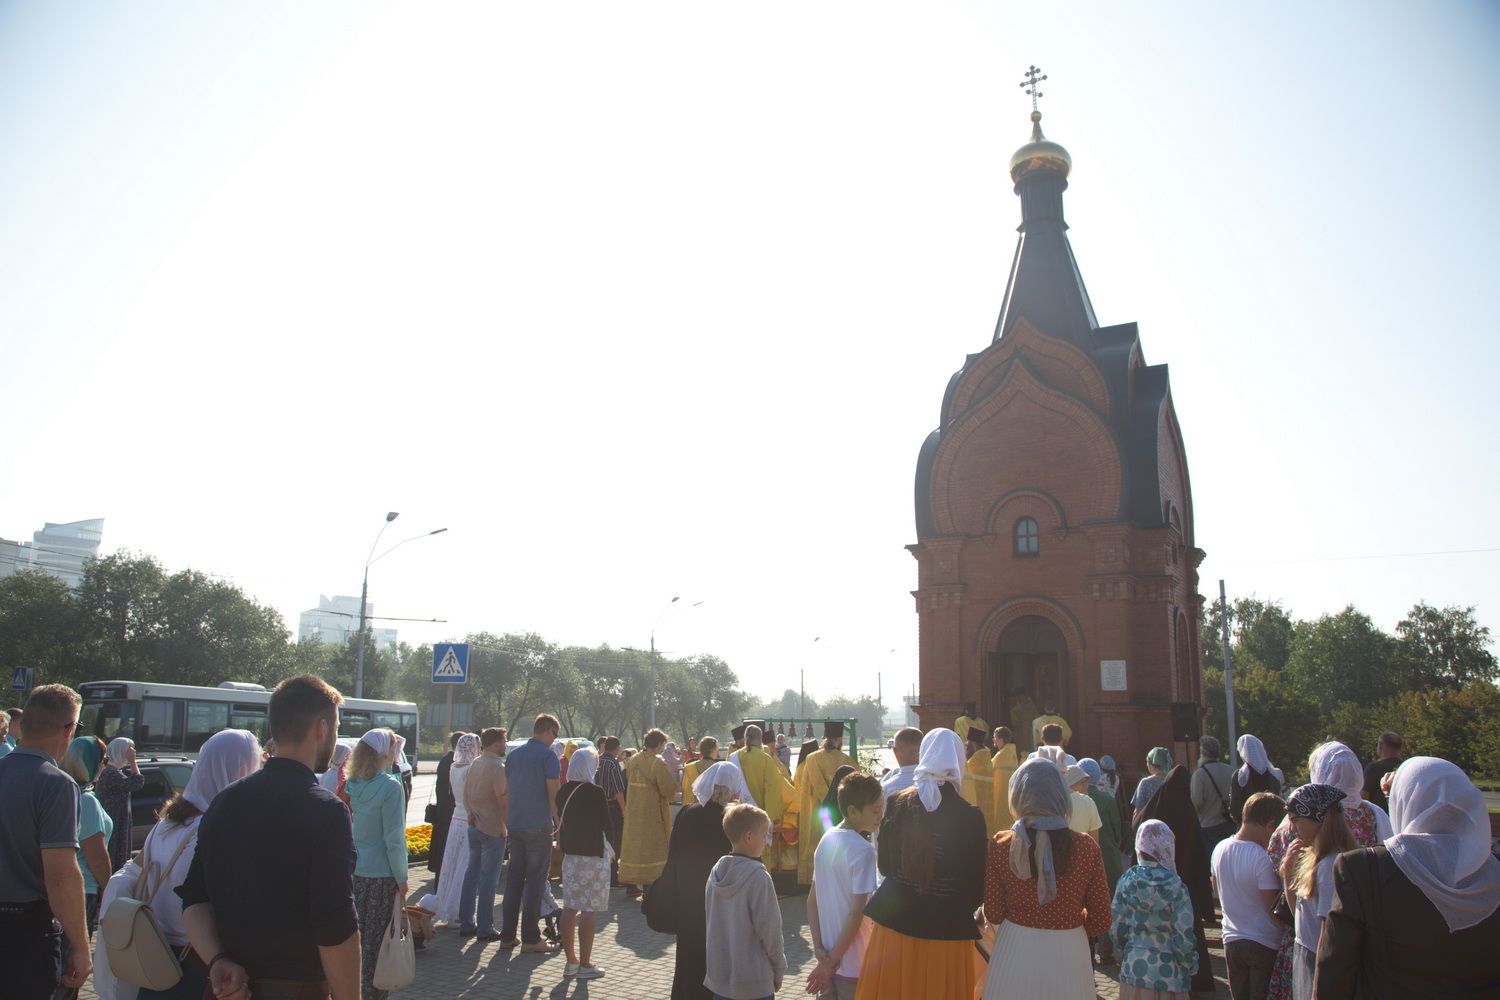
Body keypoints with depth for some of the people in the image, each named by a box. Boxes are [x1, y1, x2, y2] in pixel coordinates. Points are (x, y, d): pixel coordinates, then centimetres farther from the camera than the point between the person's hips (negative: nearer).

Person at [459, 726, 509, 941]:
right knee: (489, 879, -1)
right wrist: (509, 825, -10)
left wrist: (472, 814, 9)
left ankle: (466, 923, 20)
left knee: (472, 874, 14)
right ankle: (485, 928, 4)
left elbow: (466, 794, 13)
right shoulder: (497, 767, -17)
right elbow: (503, 801, -19)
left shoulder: (475, 764, 9)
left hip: (475, 825, 8)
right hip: (493, 828, -8)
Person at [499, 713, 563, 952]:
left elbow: (505, 792, 15)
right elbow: (553, 795, -13)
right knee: (535, 881, 0)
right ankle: (530, 938, 4)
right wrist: (559, 823, -2)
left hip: (515, 825, 6)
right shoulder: (548, 756, -10)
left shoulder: (513, 754, 11)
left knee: (514, 879, 12)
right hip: (539, 827, -6)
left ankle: (508, 935, 17)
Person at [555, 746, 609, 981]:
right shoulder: (595, 792, -15)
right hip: (594, 855, -6)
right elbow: (606, 824, -9)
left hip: (570, 854, 6)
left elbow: (561, 822, 9)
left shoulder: (563, 792, 2)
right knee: (590, 910, 0)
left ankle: (571, 961, 19)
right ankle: (585, 965, 5)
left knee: (570, 908, 11)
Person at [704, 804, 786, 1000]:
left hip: (719, 976, 6)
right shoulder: (758, 877, -19)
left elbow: (709, 922, 9)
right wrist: (779, 970, -1)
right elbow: (769, 928, -14)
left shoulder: (716, 872, 1)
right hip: (754, 983, -6)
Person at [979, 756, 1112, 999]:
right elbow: (1101, 921, -5)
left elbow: (993, 914, -5)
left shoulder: (1000, 845, -13)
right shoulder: (1086, 848, -13)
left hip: (1013, 954, 0)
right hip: (1067, 957, 0)